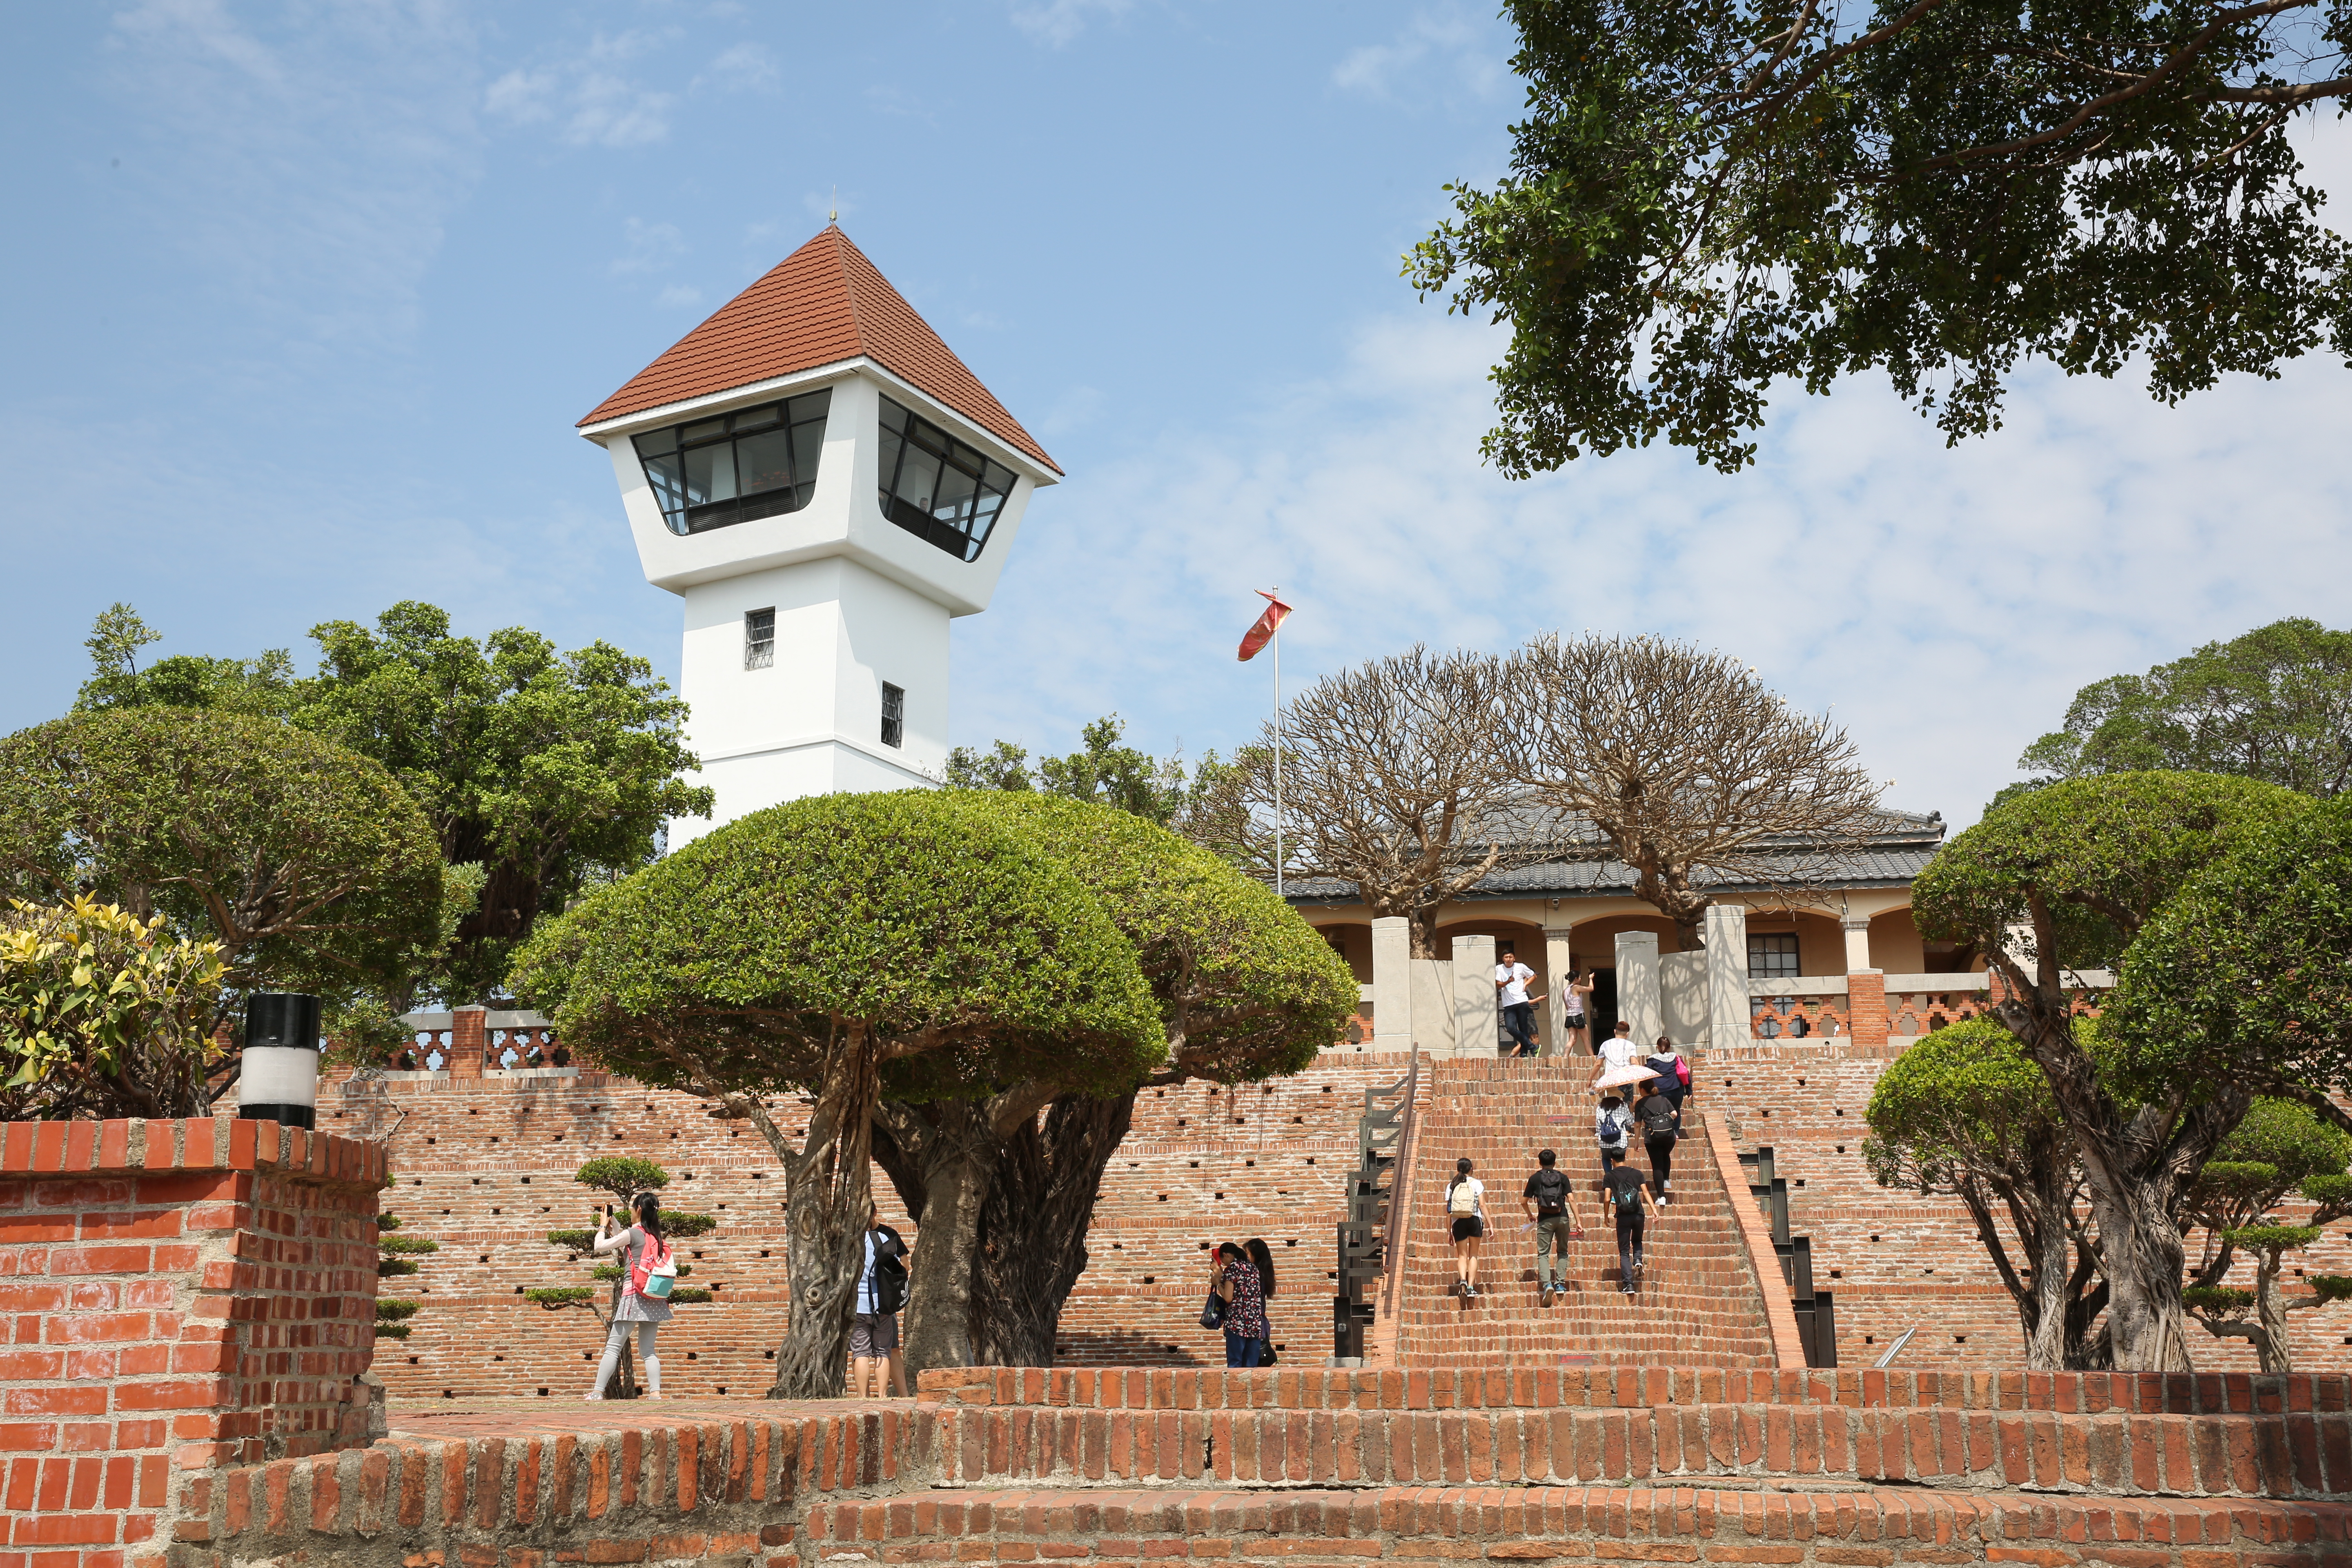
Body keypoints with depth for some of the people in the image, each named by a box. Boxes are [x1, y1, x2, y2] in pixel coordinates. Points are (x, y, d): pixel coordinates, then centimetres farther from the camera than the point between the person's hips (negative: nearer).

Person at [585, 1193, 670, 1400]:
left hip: (634, 1295, -6)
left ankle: (597, 1392, -4)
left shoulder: (633, 1233, -6)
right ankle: (655, 1392, -5)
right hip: (653, 1298, 7)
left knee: (613, 1347, -2)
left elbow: (600, 1246, -2)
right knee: (647, 1350, 7)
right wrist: (612, 1223, 29)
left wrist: (603, 1226, 13)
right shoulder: (656, 1236, 14)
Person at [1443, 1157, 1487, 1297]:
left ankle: (1463, 1281, -18)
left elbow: (1448, 1210, 7)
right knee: (1473, 1255, 9)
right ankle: (1471, 1287, 1)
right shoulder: (1476, 1183, 5)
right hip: (1474, 1220, -1)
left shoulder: (1451, 1186, 9)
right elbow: (1482, 1205, -3)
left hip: (1458, 1222, 1)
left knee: (1462, 1255, 8)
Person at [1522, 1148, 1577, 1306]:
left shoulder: (1535, 1178, 6)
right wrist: (1578, 1222, -1)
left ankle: (1547, 1284, -19)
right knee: (1562, 1251, 18)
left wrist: (1530, 1215, 27)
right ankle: (1560, 1283, 10)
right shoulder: (1562, 1177, 7)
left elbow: (1524, 1201, 7)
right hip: (1562, 1218, 2)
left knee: (1543, 1253, 1)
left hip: (1545, 1220, -1)